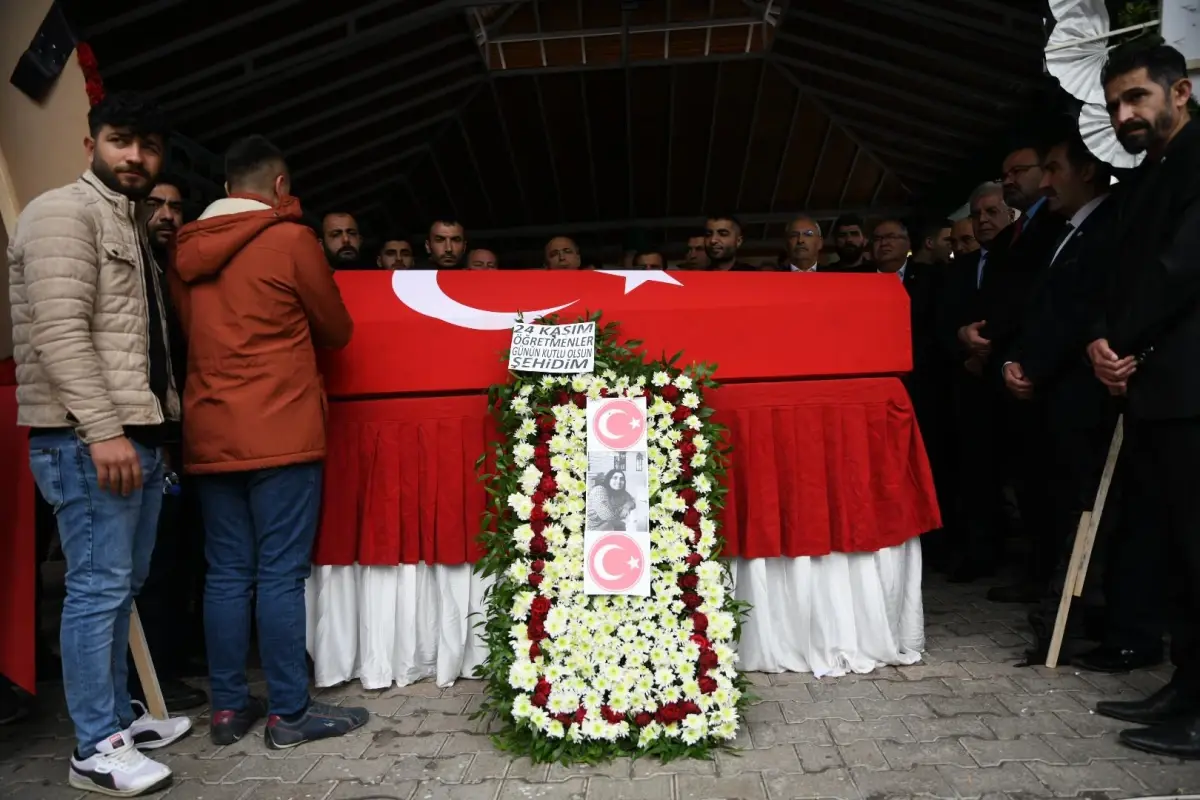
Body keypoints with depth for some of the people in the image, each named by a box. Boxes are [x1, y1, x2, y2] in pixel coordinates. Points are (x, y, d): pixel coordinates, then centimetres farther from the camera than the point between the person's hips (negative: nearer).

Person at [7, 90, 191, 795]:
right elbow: (59, 333, -17)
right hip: (87, 439, -9)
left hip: (140, 434, 9)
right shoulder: (63, 213, -6)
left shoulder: (131, 228, 21)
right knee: (99, 587, -4)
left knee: (124, 587, 14)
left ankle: (119, 715, 26)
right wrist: (102, 430, -23)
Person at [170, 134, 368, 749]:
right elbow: (337, 331, 5)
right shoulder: (290, 239, -5)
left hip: (209, 434, 6)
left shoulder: (186, 249, 11)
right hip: (279, 433, -6)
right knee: (281, 573, -1)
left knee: (226, 573, 10)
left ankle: (227, 708, 18)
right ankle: (289, 713, 7)